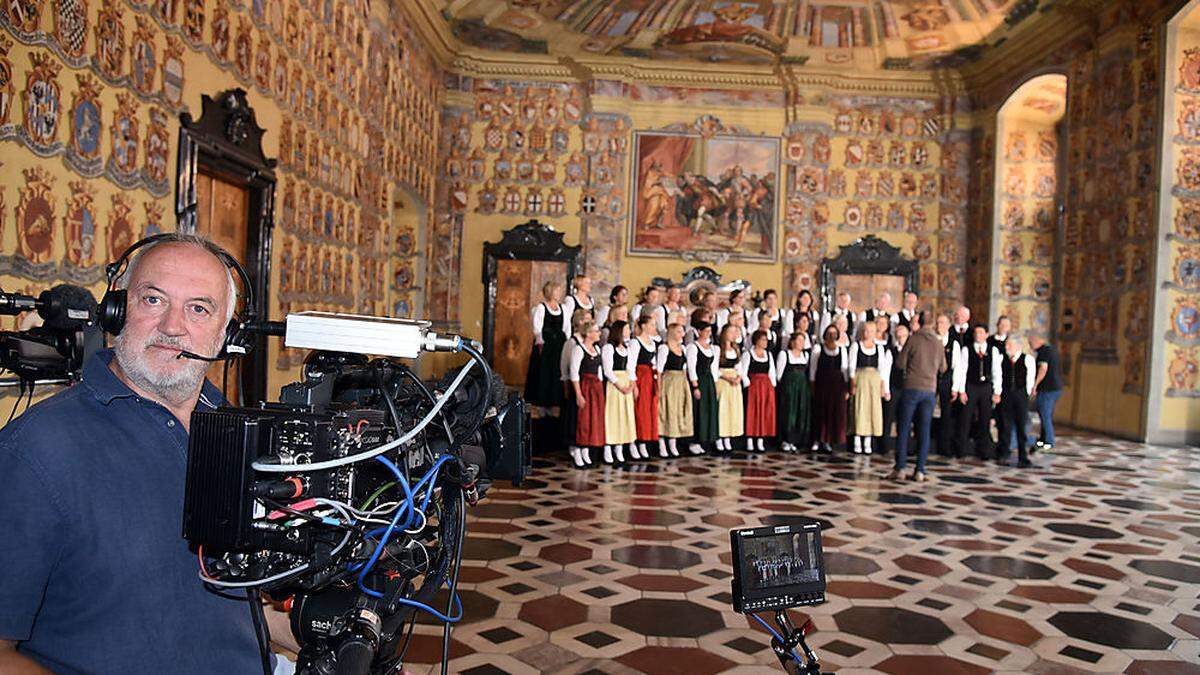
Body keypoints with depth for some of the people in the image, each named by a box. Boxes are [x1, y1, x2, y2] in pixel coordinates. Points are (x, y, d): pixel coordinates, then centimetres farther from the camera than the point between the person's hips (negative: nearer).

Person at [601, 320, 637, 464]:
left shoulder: (626, 348, 15)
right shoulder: (608, 347, -7)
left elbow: (630, 368, 14)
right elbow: (608, 370, -12)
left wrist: (633, 385, 0)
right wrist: (620, 386, -16)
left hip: (626, 383, 7)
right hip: (613, 383, -7)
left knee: (626, 413, 5)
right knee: (612, 414, -6)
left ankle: (619, 447, 11)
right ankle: (608, 448, -3)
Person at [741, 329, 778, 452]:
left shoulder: (769, 354, 13)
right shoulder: (748, 354, -1)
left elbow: (772, 372, 13)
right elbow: (743, 372, -4)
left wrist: (772, 385, 3)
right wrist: (748, 384, -12)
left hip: (767, 386, 5)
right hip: (753, 385, -5)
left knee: (766, 412, 2)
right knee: (752, 412, -4)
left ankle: (761, 441, 7)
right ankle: (750, 441, 1)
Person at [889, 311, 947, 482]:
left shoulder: (913, 339, -5)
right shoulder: (938, 343, 6)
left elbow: (900, 363, -2)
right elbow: (943, 368, 16)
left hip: (912, 388, -3)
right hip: (930, 390, 3)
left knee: (904, 429, 2)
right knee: (924, 431, 5)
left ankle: (900, 468, -1)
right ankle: (920, 471, 3)